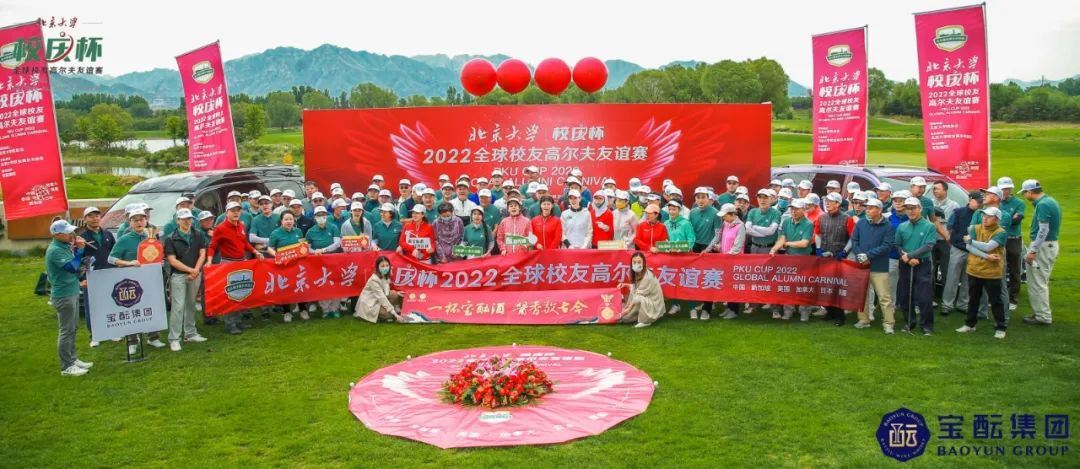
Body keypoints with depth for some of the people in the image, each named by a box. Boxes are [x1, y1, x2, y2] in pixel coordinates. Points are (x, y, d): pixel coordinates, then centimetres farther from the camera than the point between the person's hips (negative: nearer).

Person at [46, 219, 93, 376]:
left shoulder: (65, 246, 7)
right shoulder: (55, 250, -21)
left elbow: (76, 264, 13)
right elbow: (73, 267, -27)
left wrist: (77, 248, -1)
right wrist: (79, 249, -17)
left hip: (72, 292, 10)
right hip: (63, 295, -10)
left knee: (72, 329, 17)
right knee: (66, 331, -4)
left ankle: (73, 359, 27)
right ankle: (66, 367, 2)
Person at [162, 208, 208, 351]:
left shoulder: (198, 235, 7)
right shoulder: (170, 239, -4)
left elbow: (202, 254, 3)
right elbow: (172, 260, -9)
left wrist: (196, 270, -11)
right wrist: (190, 270, -14)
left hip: (195, 274, 4)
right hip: (178, 275, -4)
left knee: (191, 305, 13)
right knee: (178, 306, -7)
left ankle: (190, 333, 23)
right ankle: (174, 339, -4)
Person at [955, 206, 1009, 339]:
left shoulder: (1001, 233, -11)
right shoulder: (975, 229, 2)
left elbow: (987, 247, -23)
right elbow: (969, 247, -10)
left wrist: (970, 240, -11)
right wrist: (986, 257, -20)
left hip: (992, 273, -4)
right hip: (974, 271, 4)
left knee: (995, 301, 4)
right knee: (973, 299, 17)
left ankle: (1000, 328, 14)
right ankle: (970, 324, 29)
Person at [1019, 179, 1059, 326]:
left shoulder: (1042, 205, -19)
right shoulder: (1051, 201, 12)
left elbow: (1044, 230, -23)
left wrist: (1033, 251, -22)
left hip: (1043, 246, -10)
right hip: (1052, 244, 10)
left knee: (1037, 283, -3)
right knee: (1042, 282, 18)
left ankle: (1043, 316, 2)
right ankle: (1041, 312, 26)